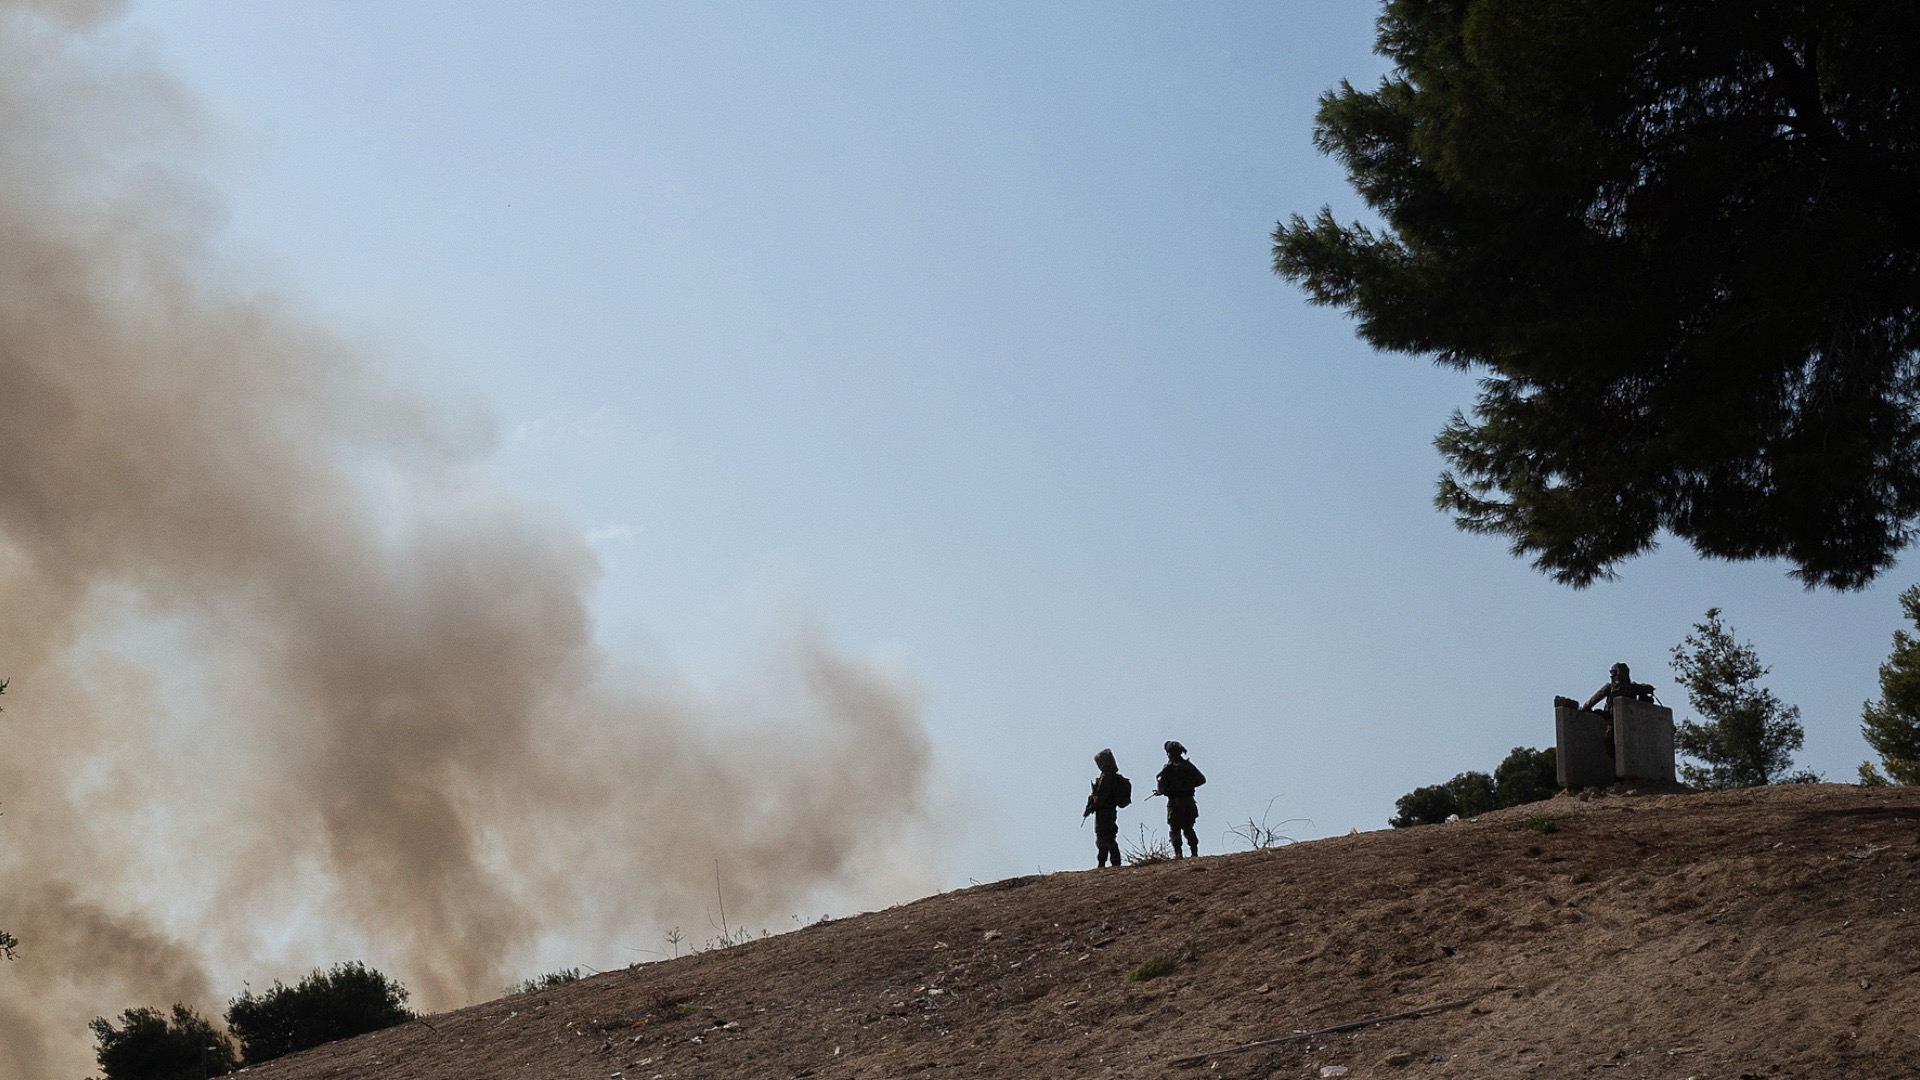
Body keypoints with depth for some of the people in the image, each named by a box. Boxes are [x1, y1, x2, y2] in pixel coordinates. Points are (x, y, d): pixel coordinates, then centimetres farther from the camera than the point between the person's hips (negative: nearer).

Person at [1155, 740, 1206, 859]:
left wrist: (1159, 791, 11)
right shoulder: (1189, 766, 7)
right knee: (1188, 829, 15)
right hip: (1189, 800, 5)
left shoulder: (1169, 768, -8)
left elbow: (1161, 787, -11)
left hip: (1175, 801, -5)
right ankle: (1194, 852, 10)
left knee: (1174, 829, 0)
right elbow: (1202, 780, 14)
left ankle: (1178, 853, -11)